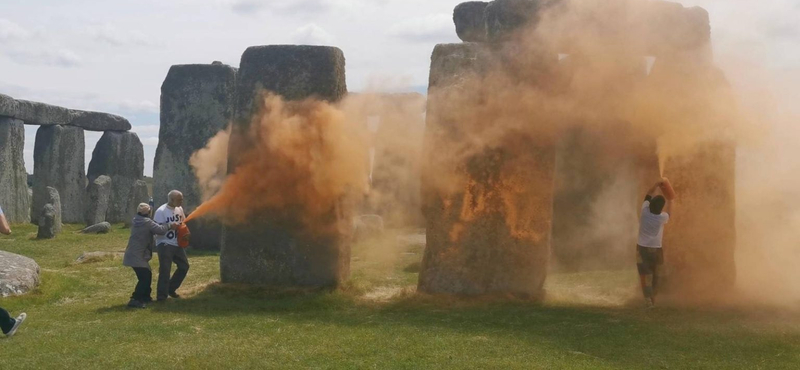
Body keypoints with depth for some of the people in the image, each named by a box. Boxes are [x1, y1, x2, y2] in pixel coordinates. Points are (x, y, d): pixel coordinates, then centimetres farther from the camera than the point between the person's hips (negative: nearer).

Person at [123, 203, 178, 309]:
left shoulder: (137, 222, 14)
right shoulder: (147, 222, -13)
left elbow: (152, 230, 21)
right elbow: (160, 230, -16)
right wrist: (170, 226, 0)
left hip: (133, 255, 10)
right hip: (137, 256, -10)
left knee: (147, 275, 20)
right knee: (144, 278, -14)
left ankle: (145, 296, 30)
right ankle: (135, 300, -21)